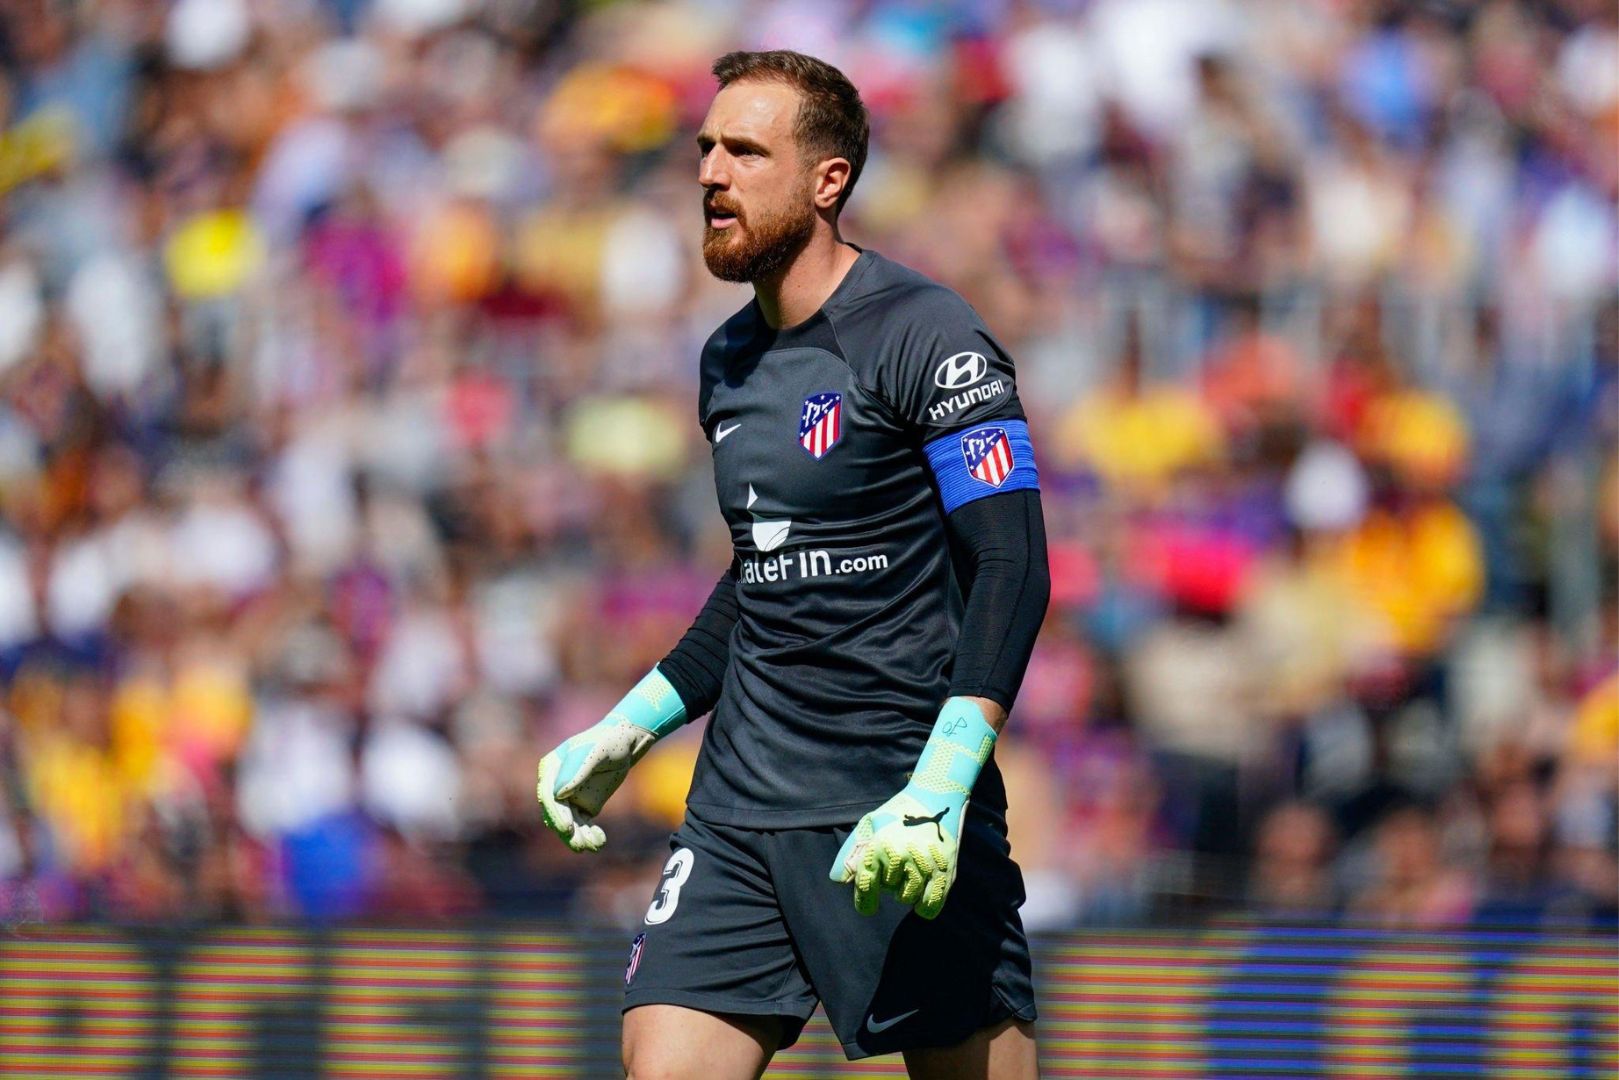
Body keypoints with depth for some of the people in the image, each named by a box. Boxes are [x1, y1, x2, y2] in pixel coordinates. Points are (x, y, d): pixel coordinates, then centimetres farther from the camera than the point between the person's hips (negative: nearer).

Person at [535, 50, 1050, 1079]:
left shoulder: (923, 337, -9)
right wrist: (630, 728, 24)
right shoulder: (729, 361, 14)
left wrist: (940, 788, -26)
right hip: (739, 806, 7)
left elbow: (1014, 570, -16)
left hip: (902, 826, -7)